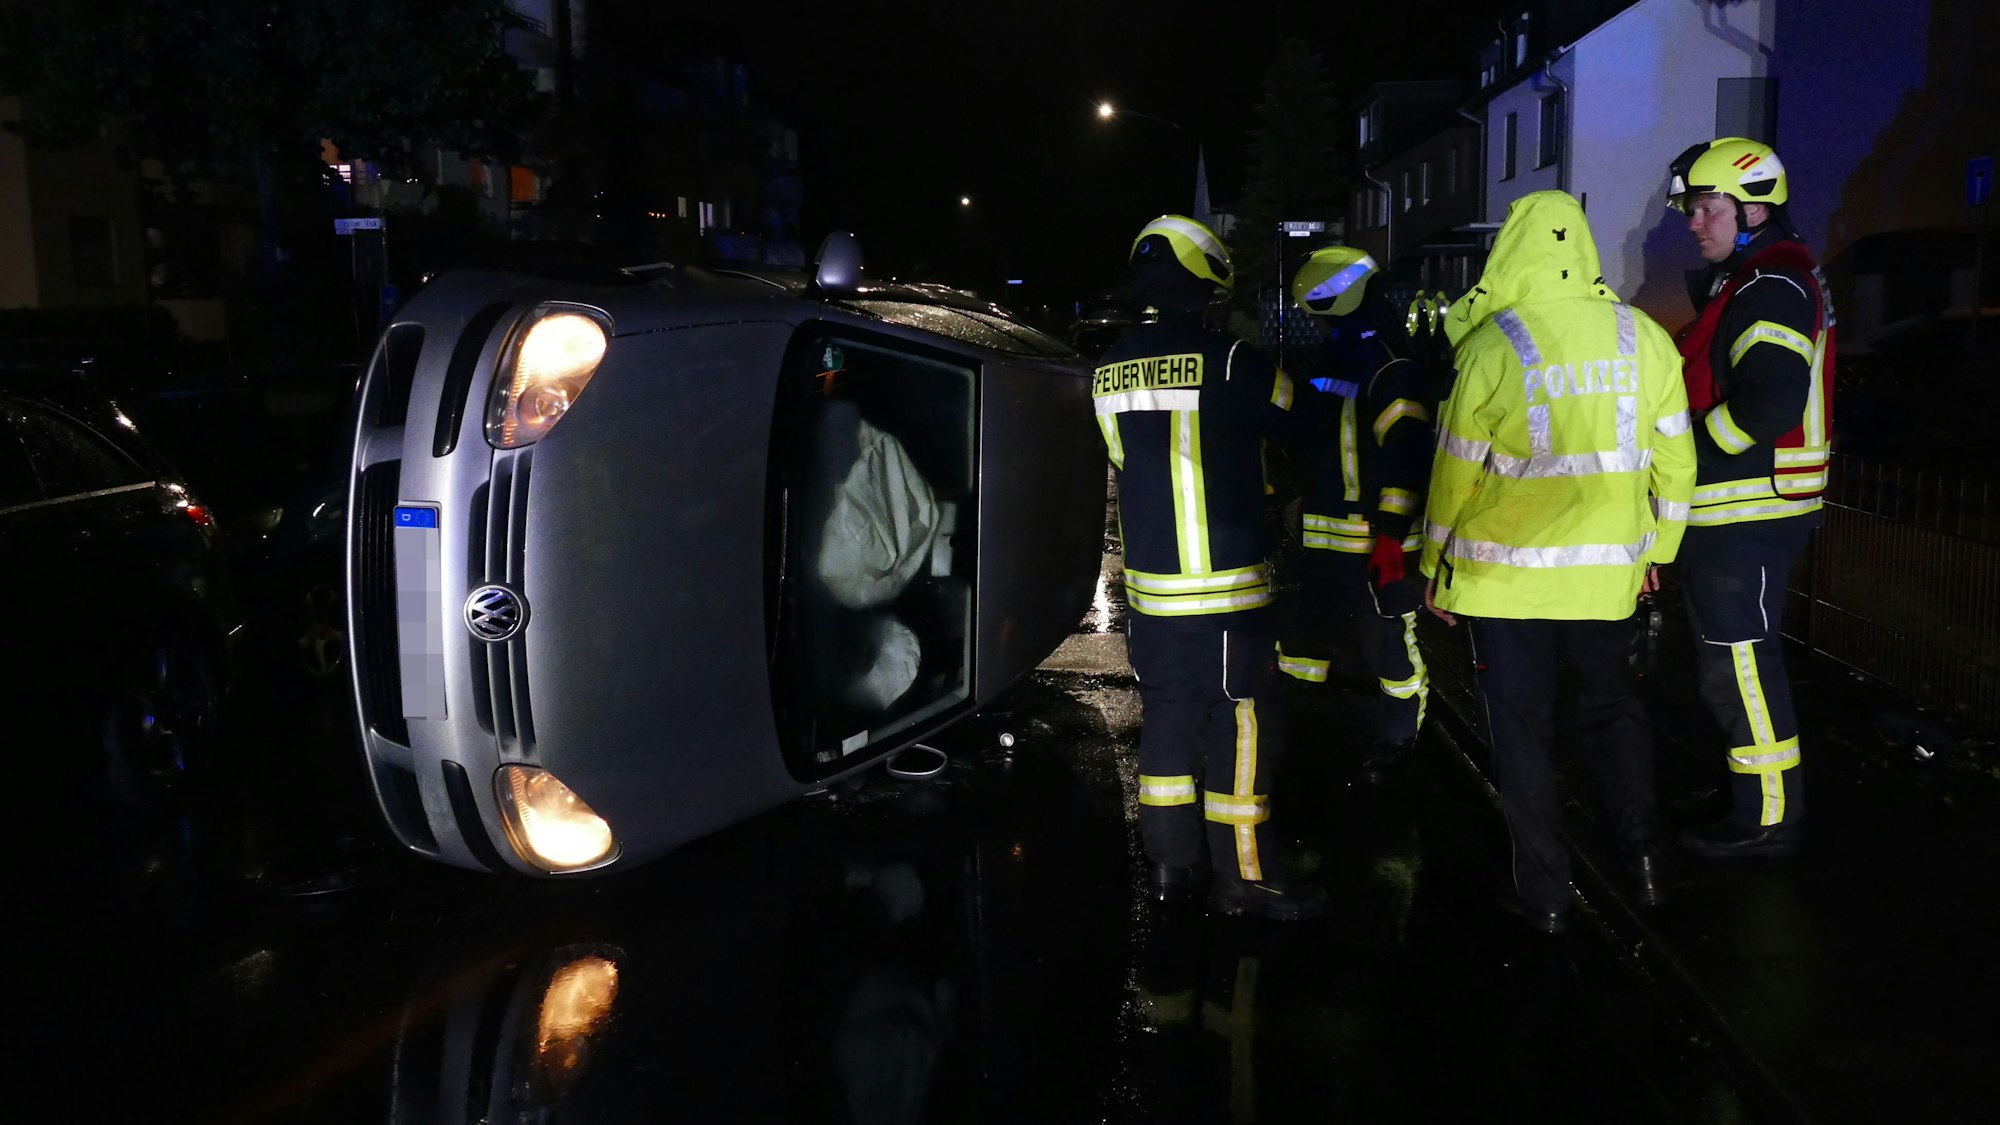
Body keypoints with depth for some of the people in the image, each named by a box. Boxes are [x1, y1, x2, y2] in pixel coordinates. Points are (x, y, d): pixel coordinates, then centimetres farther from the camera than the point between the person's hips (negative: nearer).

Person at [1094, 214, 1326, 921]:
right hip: (1226, 585, -6)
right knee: (1240, 724, 3)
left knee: (1168, 712, 15)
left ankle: (1172, 861, 22)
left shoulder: (1109, 372, 5)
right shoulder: (1229, 360, -15)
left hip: (1149, 582, 6)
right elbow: (1301, 426, -3)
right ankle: (1243, 875, 10)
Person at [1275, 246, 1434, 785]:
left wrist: (1391, 536, -23)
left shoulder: (1392, 372, -13)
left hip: (1375, 543, -8)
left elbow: (1405, 457, -19)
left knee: (1389, 646, 2)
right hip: (1321, 538, 8)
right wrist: (1299, 510, 24)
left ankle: (1396, 743, 18)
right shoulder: (1327, 366, 15)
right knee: (1303, 637, 16)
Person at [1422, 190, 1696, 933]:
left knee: (1521, 731, 9)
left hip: (1506, 574, -3)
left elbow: (1457, 470, -9)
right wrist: (1656, 550, 18)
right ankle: (1641, 849, 16)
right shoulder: (1644, 339, -3)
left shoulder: (1492, 344, -14)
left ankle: (1545, 893, 16)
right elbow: (1673, 459, 4)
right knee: (1612, 703, 24)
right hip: (1606, 571, 3)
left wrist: (1437, 568, 3)